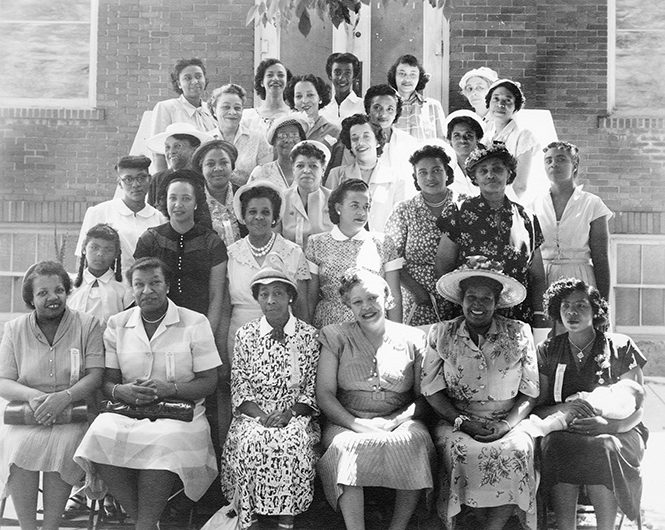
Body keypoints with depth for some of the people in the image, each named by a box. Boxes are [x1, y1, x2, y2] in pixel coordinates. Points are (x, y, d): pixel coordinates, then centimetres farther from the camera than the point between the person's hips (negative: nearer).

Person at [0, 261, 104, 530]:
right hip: (25, 416, 1)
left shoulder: (88, 324, 3)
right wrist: (32, 395, -19)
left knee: (62, 444, -31)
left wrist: (64, 396, -23)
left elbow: (96, 376, -5)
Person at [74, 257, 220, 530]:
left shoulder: (195, 323, 2)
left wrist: (169, 389, -18)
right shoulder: (116, 325, 12)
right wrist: (121, 391, -14)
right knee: (102, 433, -29)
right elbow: (107, 382, 11)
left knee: (163, 439, -36)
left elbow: (208, 383, -1)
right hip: (128, 412, 3)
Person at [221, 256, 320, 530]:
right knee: (250, 442, -31)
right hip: (254, 414, 1)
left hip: (295, 415, -1)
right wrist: (261, 415, -12)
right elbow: (239, 387, 4)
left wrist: (289, 413, -13)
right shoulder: (245, 335, 8)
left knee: (294, 443, -32)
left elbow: (313, 389, 3)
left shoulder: (310, 336, 4)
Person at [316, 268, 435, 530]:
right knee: (346, 446, -34)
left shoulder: (413, 339, 8)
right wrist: (358, 425, -15)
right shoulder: (336, 337, 7)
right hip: (346, 421, 0)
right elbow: (324, 394, 1)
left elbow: (423, 398, 6)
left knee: (418, 441, -32)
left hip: (399, 420, 1)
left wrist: (392, 422, -13)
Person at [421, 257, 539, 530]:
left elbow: (530, 392, 5)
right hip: (456, 421, 0)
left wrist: (507, 424, -11)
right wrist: (462, 422, -11)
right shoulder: (441, 334, 6)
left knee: (519, 450, -30)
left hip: (507, 423, 0)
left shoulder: (520, 334, 6)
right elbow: (431, 390, 3)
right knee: (461, 450, -31)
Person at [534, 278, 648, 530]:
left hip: (616, 431, -1)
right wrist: (564, 409, -18)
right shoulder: (547, 351, 9)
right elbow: (536, 408, 4)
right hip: (562, 430, 1)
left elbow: (636, 409, 2)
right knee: (555, 445, -33)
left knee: (602, 448, -35)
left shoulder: (620, 347, 4)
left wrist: (609, 425, -19)